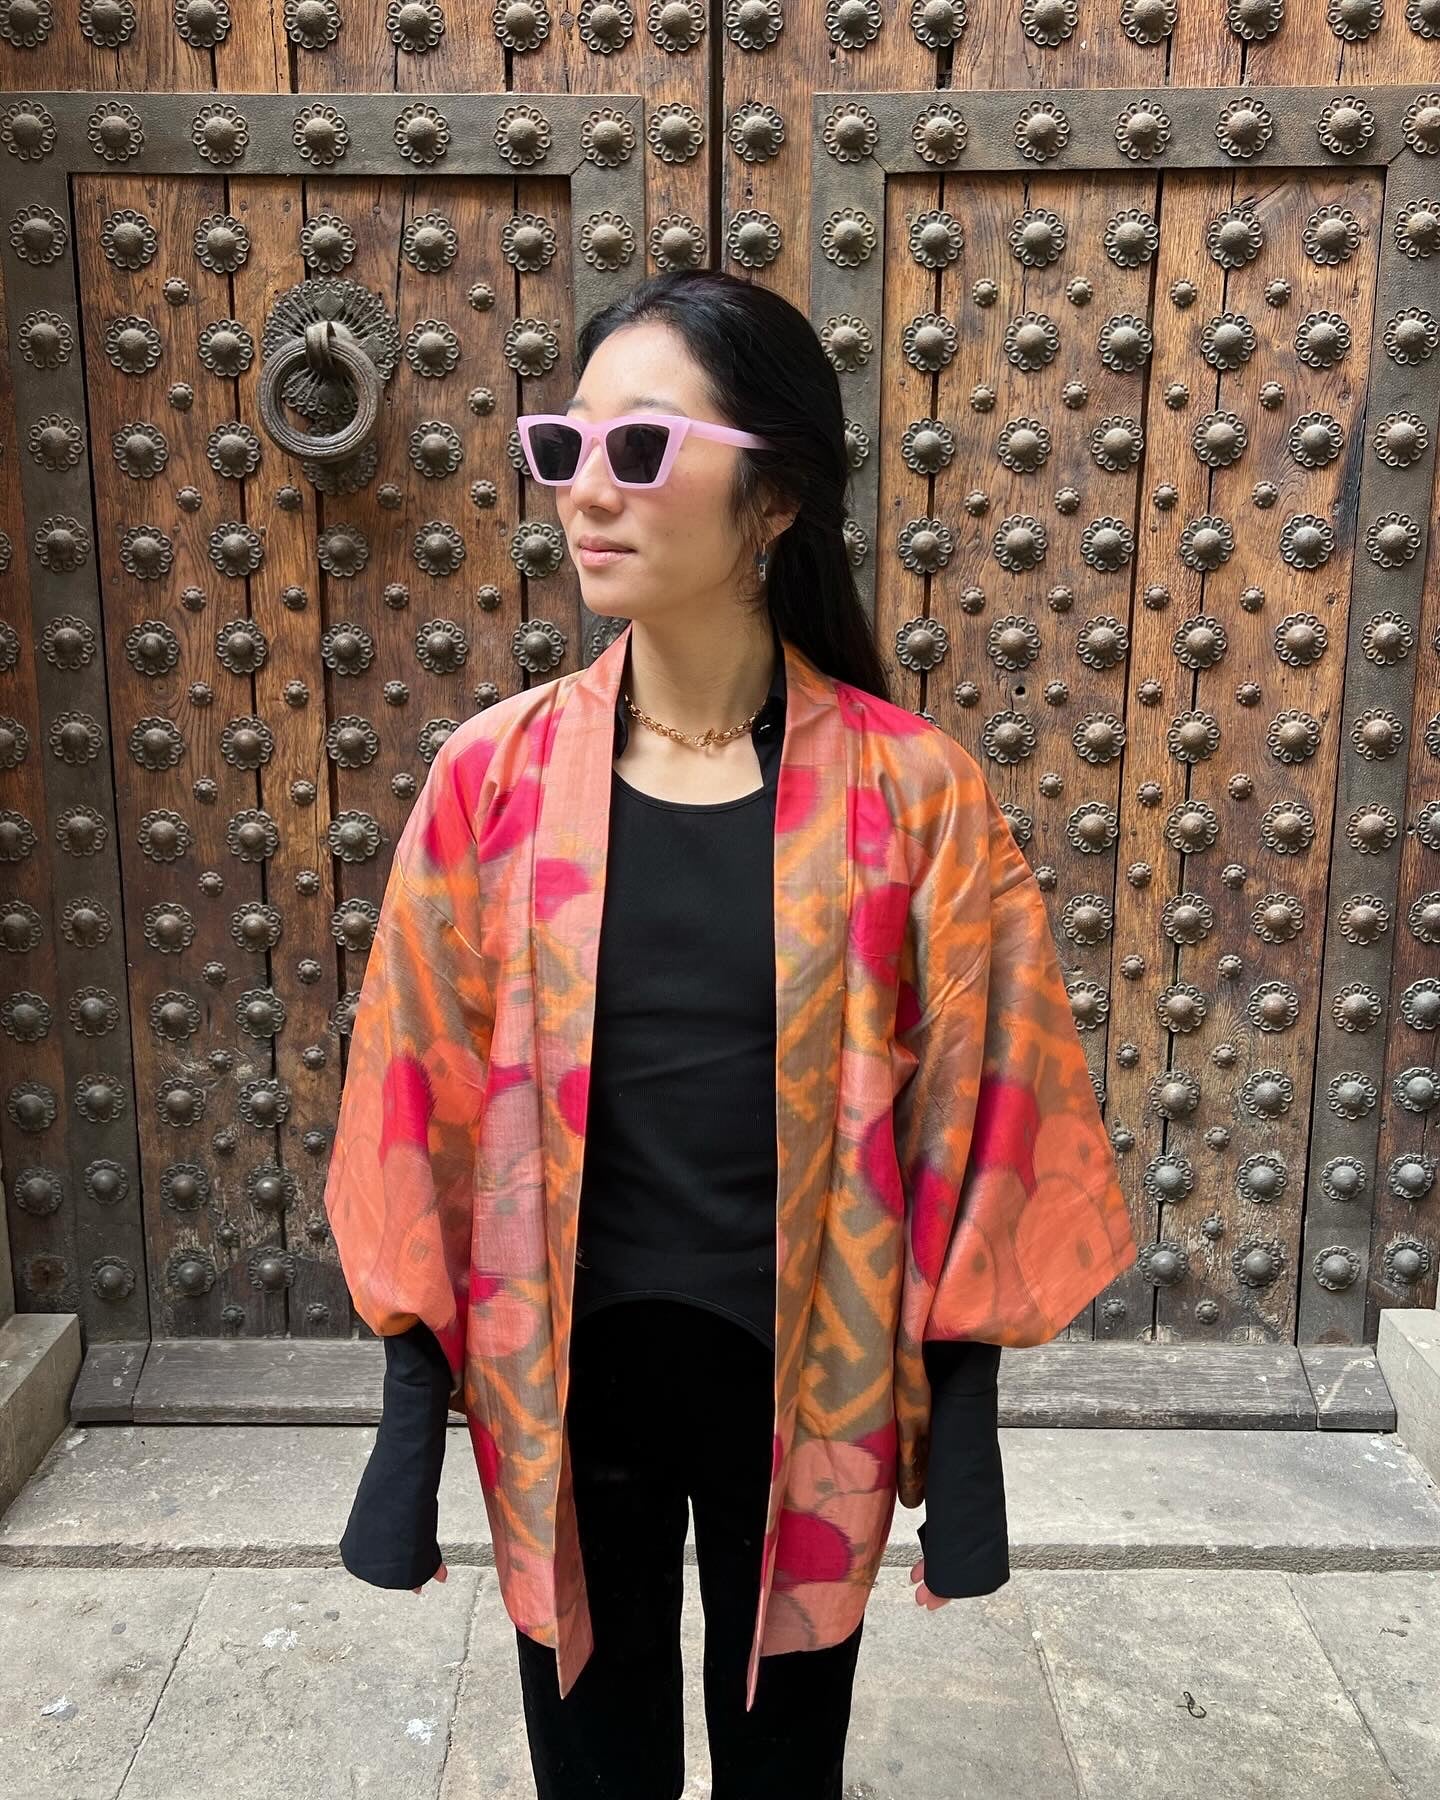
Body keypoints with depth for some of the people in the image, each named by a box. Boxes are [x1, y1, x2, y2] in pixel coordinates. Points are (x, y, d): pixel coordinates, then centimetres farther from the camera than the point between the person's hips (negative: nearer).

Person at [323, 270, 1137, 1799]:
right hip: (565, 1379, 1)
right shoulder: (495, 780, -8)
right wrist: (412, 1424, -1)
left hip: (805, 1382, 0)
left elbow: (968, 1125, -6)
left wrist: (963, 1437, -3)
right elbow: (423, 1102, -3)